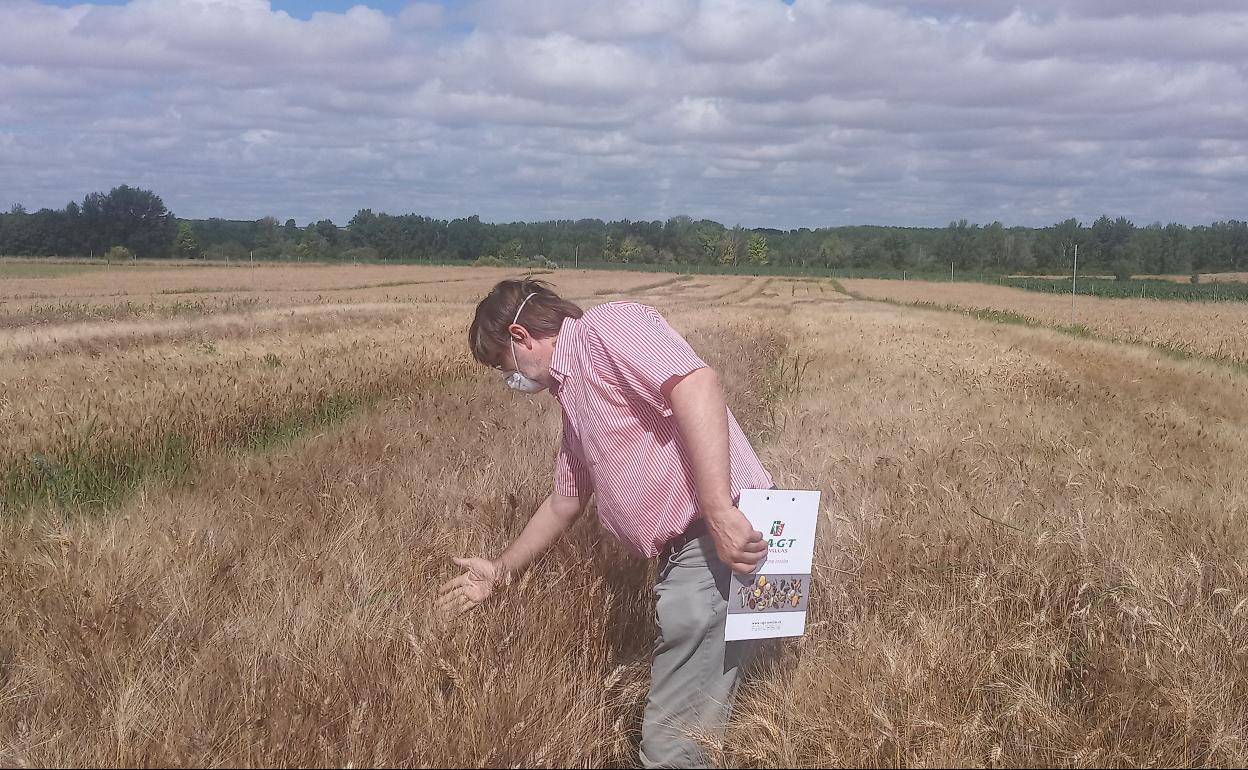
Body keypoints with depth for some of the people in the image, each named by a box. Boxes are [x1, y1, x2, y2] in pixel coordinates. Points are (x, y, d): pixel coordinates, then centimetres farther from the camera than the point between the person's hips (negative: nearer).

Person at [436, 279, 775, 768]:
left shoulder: (608, 326, -6)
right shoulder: (573, 393, 24)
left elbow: (698, 385, -24)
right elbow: (564, 503, 35)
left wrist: (719, 511, -30)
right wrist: (501, 571, 44)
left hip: (726, 540, -10)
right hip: (687, 552, 10)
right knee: (676, 728, 15)